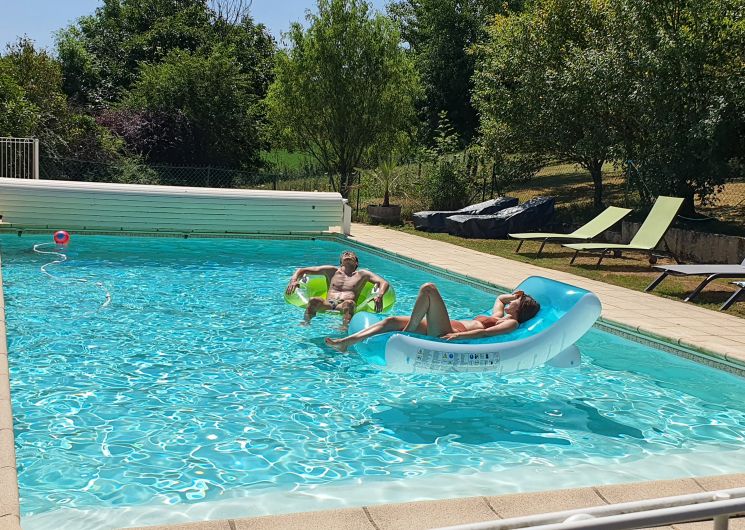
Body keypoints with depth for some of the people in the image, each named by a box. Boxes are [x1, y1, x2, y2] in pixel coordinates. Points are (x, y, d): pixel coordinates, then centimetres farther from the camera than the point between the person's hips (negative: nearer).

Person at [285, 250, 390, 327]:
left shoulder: (362, 274, 26)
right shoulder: (332, 271, 30)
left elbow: (384, 283, 14)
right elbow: (302, 270, 29)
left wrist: (379, 295, -10)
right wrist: (293, 280, 6)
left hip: (343, 306, -2)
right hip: (327, 305, 2)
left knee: (348, 303, -40)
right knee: (313, 300, -33)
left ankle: (345, 328, -61)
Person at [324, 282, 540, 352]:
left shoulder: (511, 323, 4)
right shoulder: (498, 317, 30)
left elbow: (486, 332, -15)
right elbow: (500, 298, 53)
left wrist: (458, 335, -25)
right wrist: (515, 295, 38)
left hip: (446, 332, -9)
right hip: (446, 327, 9)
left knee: (428, 289, -23)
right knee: (393, 321, -2)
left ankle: (407, 333, -18)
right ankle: (345, 343, -10)